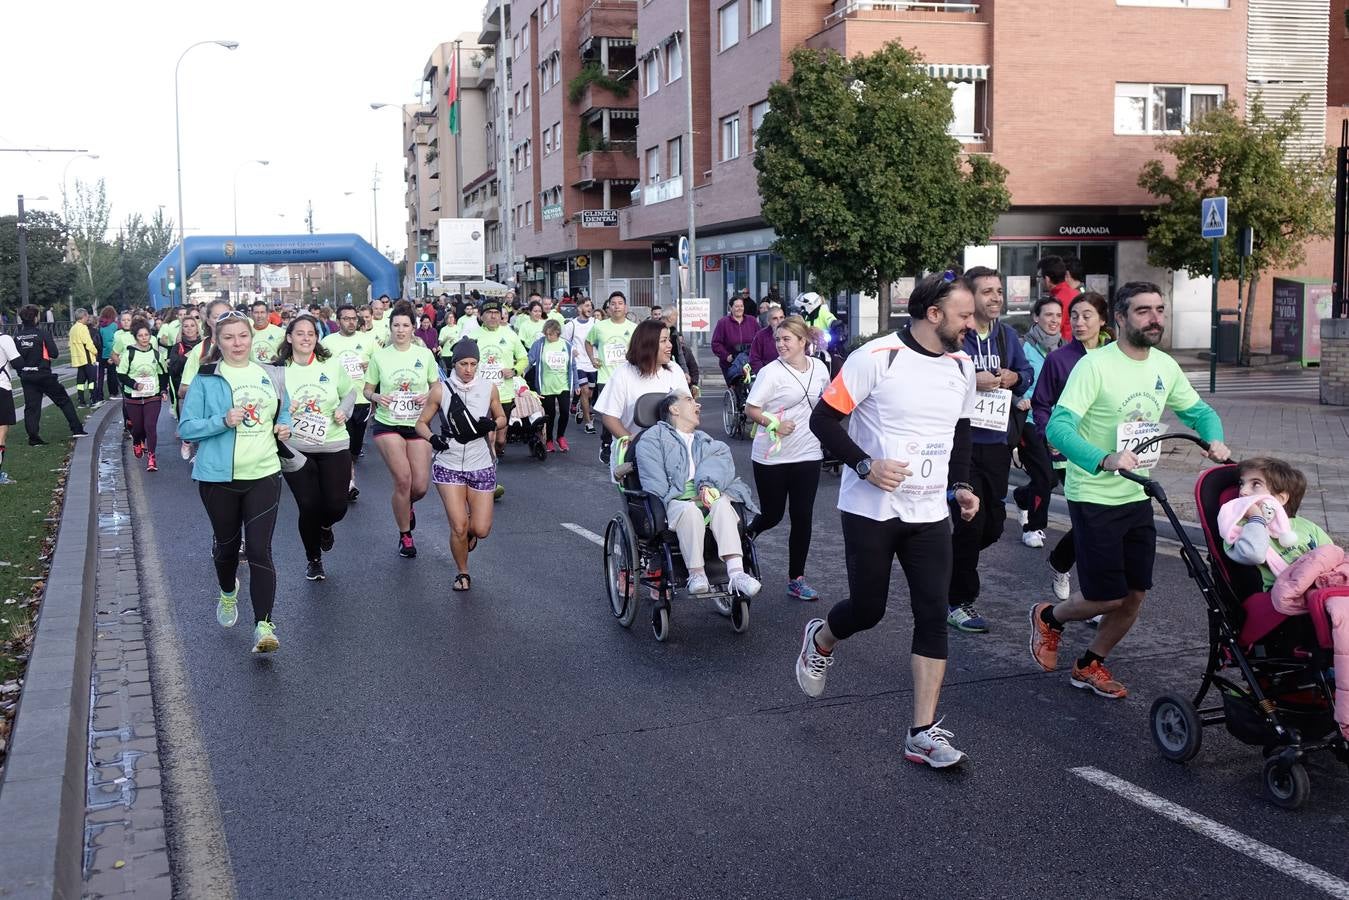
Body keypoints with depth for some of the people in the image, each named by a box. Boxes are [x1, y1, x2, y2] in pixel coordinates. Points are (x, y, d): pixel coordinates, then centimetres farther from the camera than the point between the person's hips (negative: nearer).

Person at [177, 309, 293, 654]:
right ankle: (228, 593, 49)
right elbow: (187, 428, -7)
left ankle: (264, 625, -8)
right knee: (227, 544, 18)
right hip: (219, 476, -1)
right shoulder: (205, 380, -5)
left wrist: (285, 426, 0)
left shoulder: (268, 374, 6)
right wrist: (224, 421, -21)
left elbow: (284, 409, 22)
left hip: (263, 474, 1)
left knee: (259, 549, -8)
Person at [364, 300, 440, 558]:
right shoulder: (379, 356, -1)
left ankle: (406, 506, 38)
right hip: (387, 425, -2)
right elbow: (367, 390, 7)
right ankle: (405, 536, 8)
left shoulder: (425, 354, 1)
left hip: (418, 425, 2)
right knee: (403, 479, -14)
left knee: (420, 486, -2)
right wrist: (376, 396, -15)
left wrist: (429, 397, -12)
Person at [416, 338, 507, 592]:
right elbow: (421, 423, 1)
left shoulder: (489, 388, 0)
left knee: (481, 530, -1)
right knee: (459, 526, -9)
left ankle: (469, 530, 37)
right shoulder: (441, 389, -5)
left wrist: (492, 424, -11)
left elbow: (502, 418, 13)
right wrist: (432, 437, -21)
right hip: (449, 466, -2)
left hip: (482, 467, 2)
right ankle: (463, 573, 16)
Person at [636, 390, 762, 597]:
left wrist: (709, 485, -14)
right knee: (690, 510, -38)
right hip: (675, 500, -3)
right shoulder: (654, 438, 17)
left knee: (722, 504, -31)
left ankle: (735, 572, -43)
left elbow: (722, 462, 9)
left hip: (707, 497, 3)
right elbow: (654, 482, 1)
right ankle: (696, 574, -34)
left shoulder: (705, 441, 33)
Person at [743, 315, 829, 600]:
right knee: (772, 515, 6)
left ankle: (796, 579, 14)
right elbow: (750, 409, -10)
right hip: (772, 457, -3)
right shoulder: (771, 372, -11)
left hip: (807, 455, 4)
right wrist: (774, 424, -24)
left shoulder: (819, 368, 3)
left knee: (803, 518, 3)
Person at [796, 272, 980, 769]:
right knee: (868, 610, 4)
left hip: (930, 513, 5)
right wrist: (866, 466, -21)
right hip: (871, 509, -5)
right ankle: (820, 641, 40)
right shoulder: (877, 357, -14)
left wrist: (961, 485, 8)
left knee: (933, 617, -2)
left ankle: (924, 733, 5)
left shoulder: (961, 366, 6)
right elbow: (824, 419, -12)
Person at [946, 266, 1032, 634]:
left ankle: (952, 561, 38)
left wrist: (1015, 378, -3)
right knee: (971, 521, -6)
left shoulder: (1007, 335, 11)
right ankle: (959, 602, 8)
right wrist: (973, 380, -22)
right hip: (962, 439, -6)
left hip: (997, 441, 6)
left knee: (993, 524, 10)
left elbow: (1026, 372, 20)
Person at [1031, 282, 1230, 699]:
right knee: (1107, 598, -4)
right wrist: (1104, 460, -44)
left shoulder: (1165, 366, 3)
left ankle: (1090, 666, 29)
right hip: (1094, 497, -6)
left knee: (1135, 595, 8)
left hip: (1137, 496, 7)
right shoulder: (1095, 365, -18)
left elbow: (1199, 411, 16)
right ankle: (1049, 618, 28)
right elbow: (1059, 425, -28)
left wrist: (1215, 440, -8)